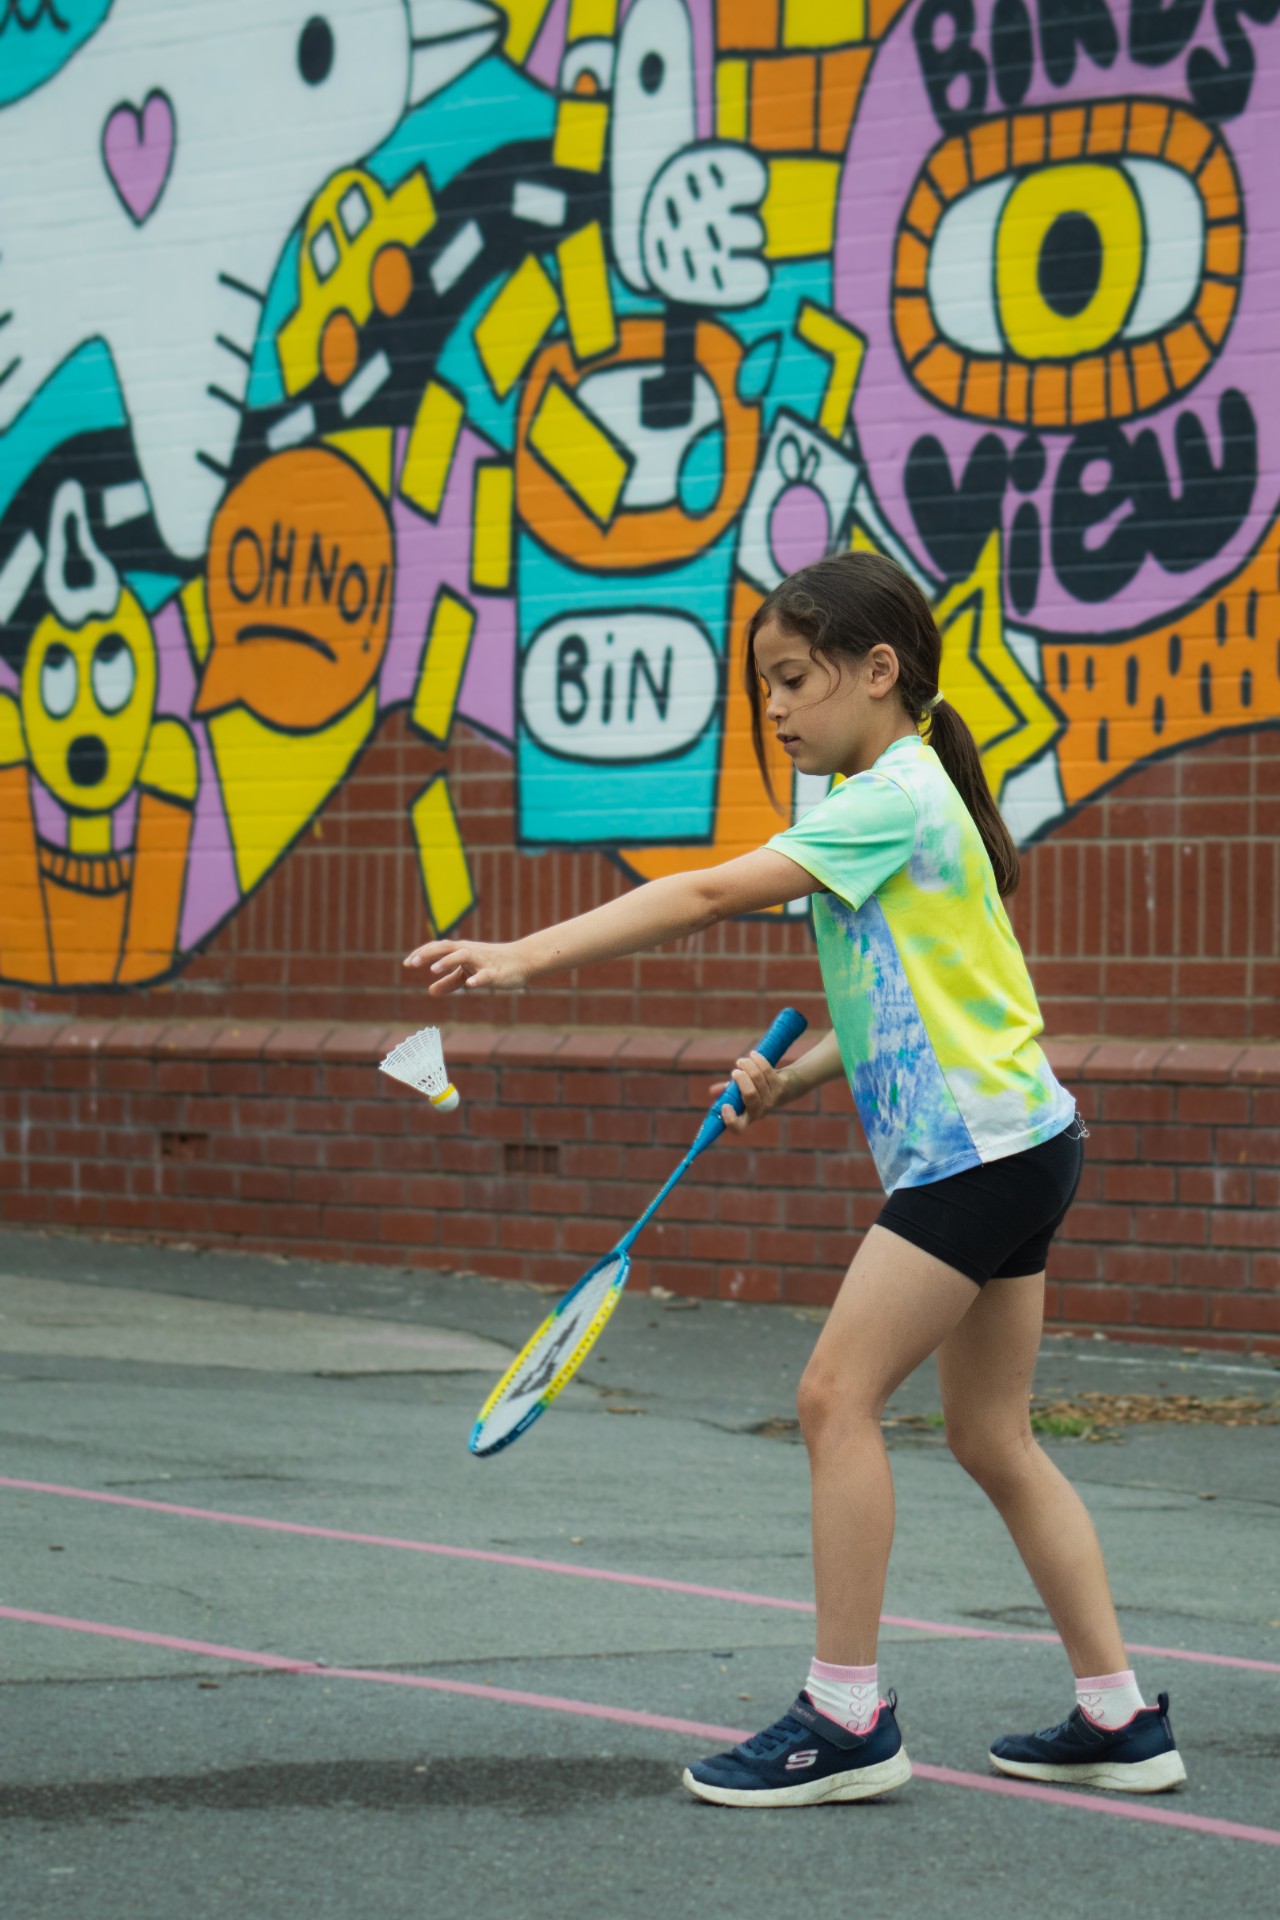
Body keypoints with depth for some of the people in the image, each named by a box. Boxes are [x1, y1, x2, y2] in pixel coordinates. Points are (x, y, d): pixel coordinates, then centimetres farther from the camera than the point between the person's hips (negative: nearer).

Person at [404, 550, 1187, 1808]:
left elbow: (709, 896, -23)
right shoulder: (886, 799, 16)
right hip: (1005, 1144, 10)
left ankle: (847, 1716, -6)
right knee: (991, 1437, 12)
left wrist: (524, 958, -26)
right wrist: (795, 1079, 6)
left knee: (837, 1396, -10)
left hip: (981, 1142, -10)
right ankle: (1119, 1721, 15)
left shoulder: (894, 798, -14)